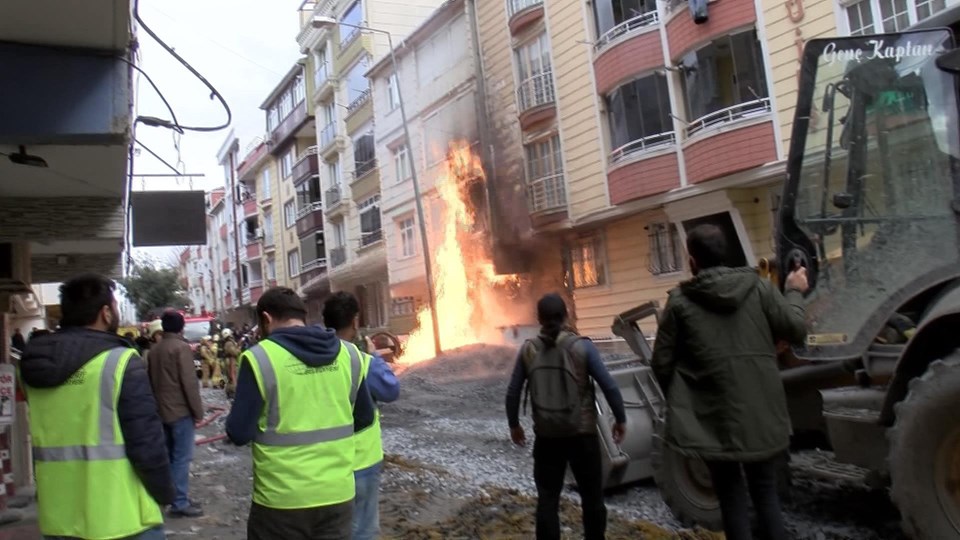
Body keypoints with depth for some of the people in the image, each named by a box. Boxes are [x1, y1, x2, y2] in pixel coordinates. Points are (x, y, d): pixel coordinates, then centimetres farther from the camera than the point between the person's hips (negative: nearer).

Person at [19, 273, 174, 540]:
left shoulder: (36, 366, 4)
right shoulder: (120, 362, -16)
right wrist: (164, 493, -2)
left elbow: (46, 438, 15)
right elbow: (147, 443, -16)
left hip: (58, 518, 6)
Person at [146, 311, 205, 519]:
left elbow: (151, 381, 15)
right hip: (180, 410, -8)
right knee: (182, 457, -4)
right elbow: (189, 382, -17)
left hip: (161, 410, 8)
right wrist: (198, 410, -10)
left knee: (168, 455, 16)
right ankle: (180, 503, -3)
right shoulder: (182, 347, -14)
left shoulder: (154, 349, 9)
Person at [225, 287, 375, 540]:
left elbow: (239, 433, -12)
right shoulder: (348, 354, -3)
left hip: (281, 499, -3)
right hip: (337, 493, 3)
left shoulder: (260, 358, -14)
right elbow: (364, 418, 8)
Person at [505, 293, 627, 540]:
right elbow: (609, 387, -10)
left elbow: (512, 393, 1)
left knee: (547, 499, 11)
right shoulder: (581, 346, -9)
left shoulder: (528, 349, -3)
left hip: (546, 436, 2)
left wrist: (514, 424, 15)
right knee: (591, 497, 15)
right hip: (582, 434, -1)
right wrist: (621, 419, 3)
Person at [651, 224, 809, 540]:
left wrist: (677, 399, 16)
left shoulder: (680, 301, -6)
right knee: (765, 491, 18)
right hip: (761, 412, 2)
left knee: (731, 496, 11)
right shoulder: (758, 287, -1)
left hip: (714, 416, -2)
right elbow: (796, 330, 2)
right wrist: (795, 293, 21)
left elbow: (662, 362, -3)